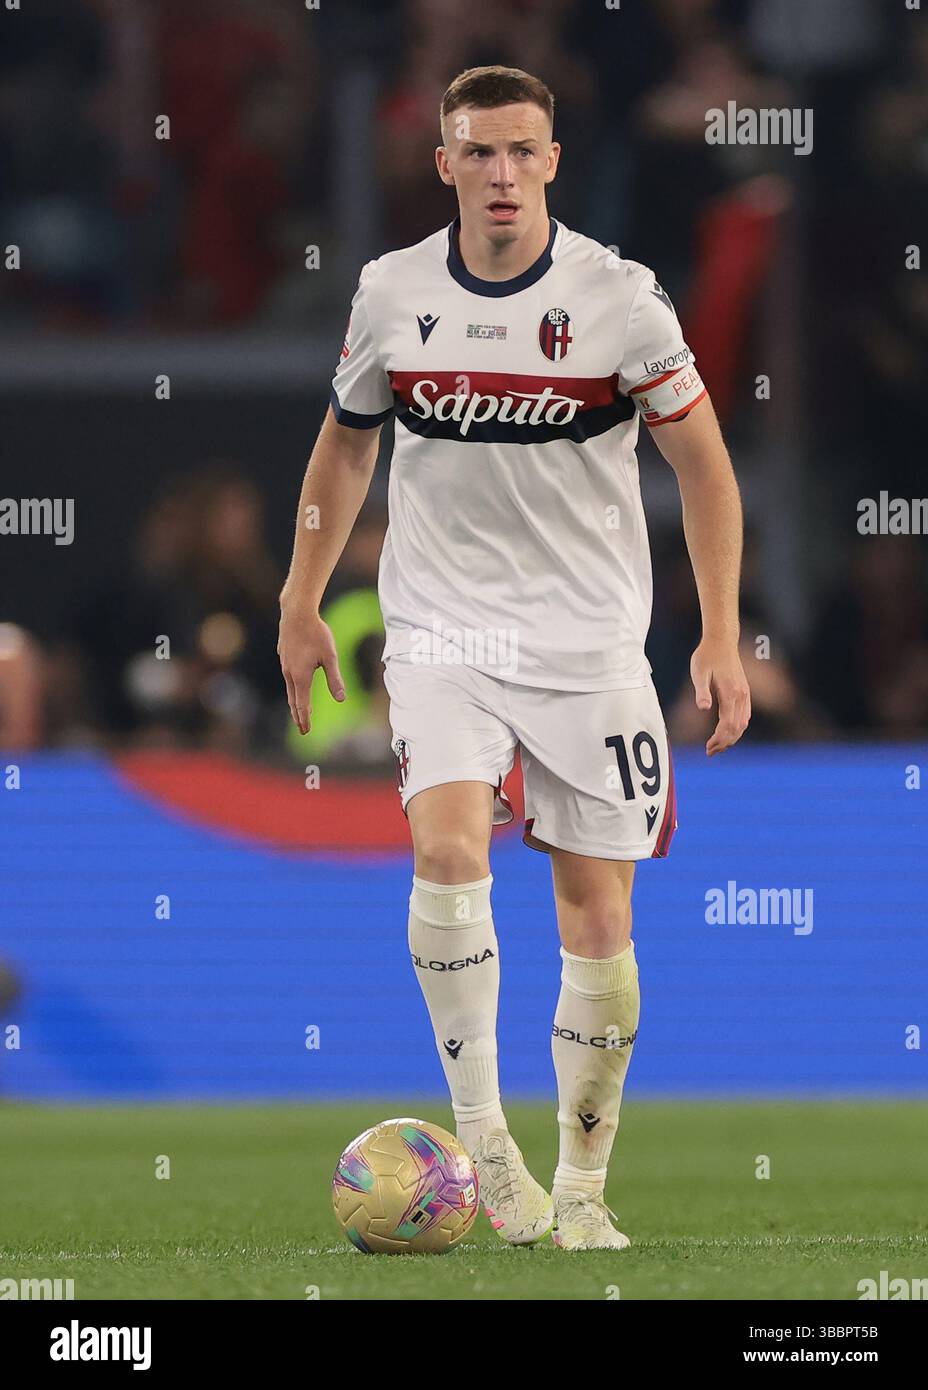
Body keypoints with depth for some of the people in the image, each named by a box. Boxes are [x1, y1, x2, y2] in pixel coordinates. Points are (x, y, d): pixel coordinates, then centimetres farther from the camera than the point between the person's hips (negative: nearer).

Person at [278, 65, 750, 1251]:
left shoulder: (620, 297, -7)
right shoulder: (390, 294, 0)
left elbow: (701, 463, -1)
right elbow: (346, 442, 17)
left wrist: (721, 637, -7)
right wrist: (300, 605, 17)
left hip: (591, 639, -1)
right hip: (442, 629, 1)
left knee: (596, 907, 0)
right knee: (448, 850, -23)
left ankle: (583, 1186, 13)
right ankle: (481, 1132, -16)